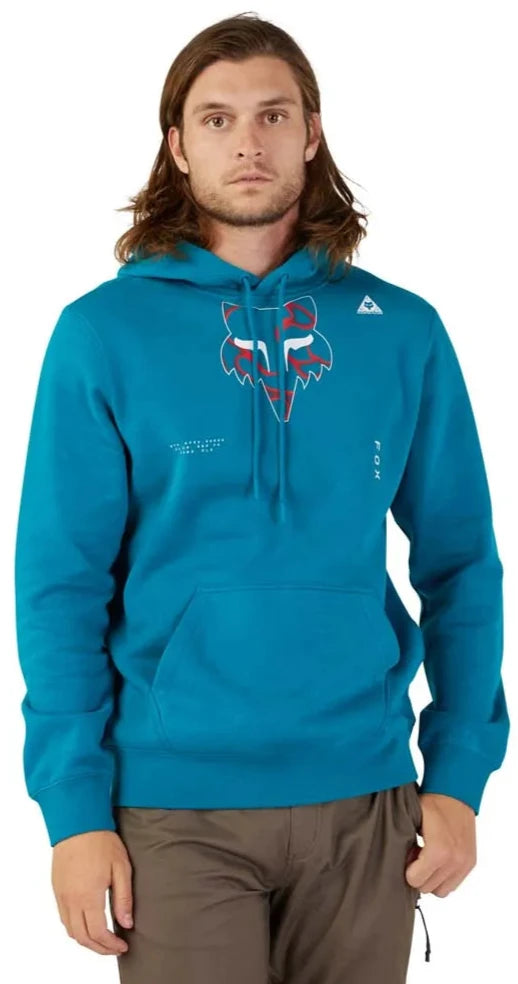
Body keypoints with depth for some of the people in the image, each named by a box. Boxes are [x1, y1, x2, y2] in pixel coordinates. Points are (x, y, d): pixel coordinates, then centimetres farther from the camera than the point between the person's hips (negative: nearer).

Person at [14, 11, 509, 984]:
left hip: (364, 795, 2)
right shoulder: (104, 334, -4)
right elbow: (60, 583, -5)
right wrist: (73, 804, -9)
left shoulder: (403, 333, 2)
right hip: (176, 802, -2)